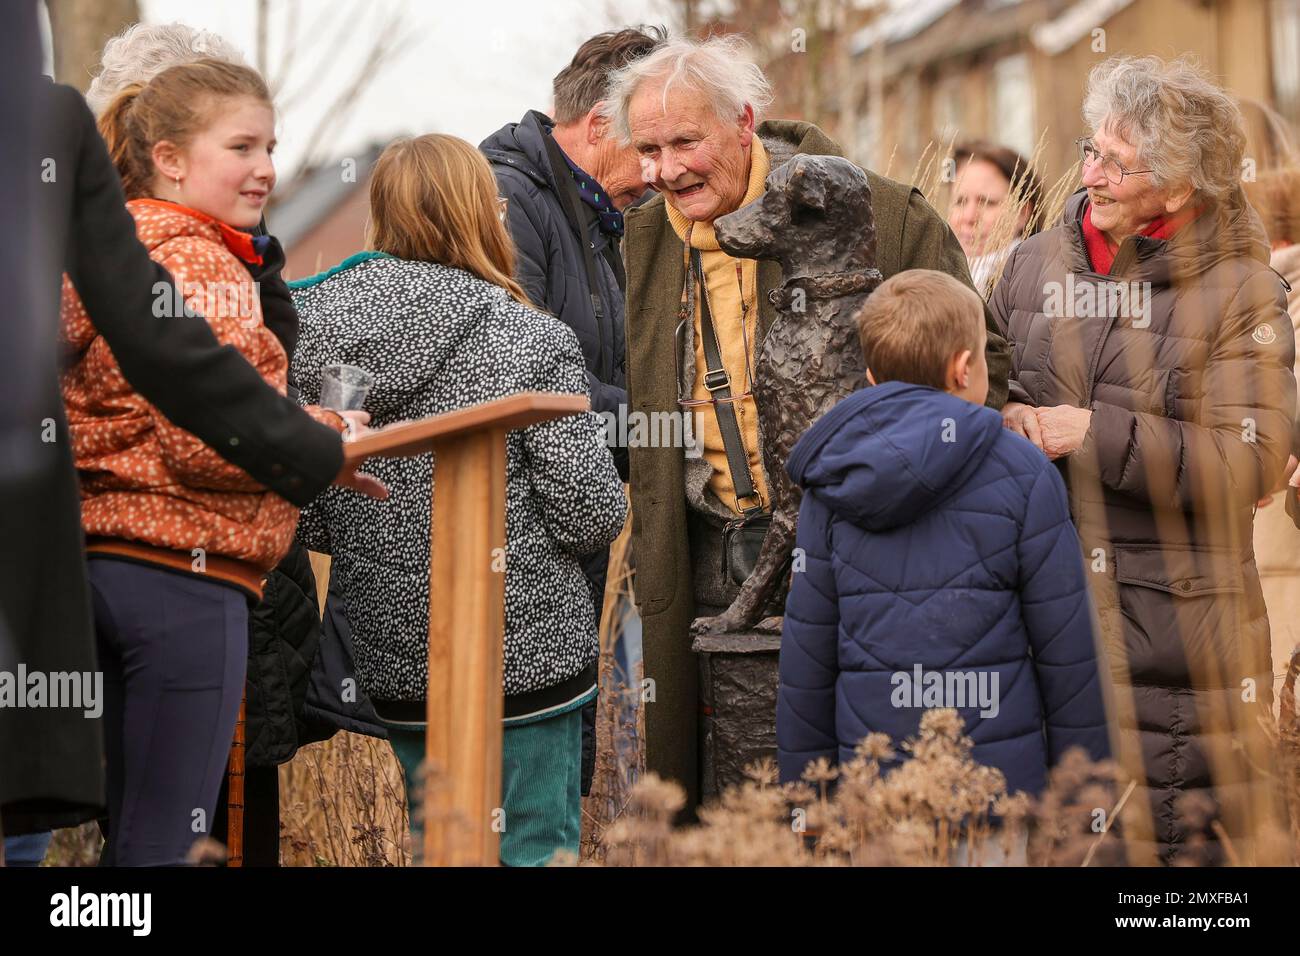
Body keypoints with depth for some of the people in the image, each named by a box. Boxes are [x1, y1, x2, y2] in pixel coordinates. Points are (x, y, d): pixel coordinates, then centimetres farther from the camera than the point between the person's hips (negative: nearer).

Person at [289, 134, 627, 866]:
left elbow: (308, 524, 0)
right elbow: (592, 515, -13)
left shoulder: (313, 328, -1)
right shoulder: (532, 341, -12)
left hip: (393, 664, 5)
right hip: (528, 659, -4)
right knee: (533, 848, 5)